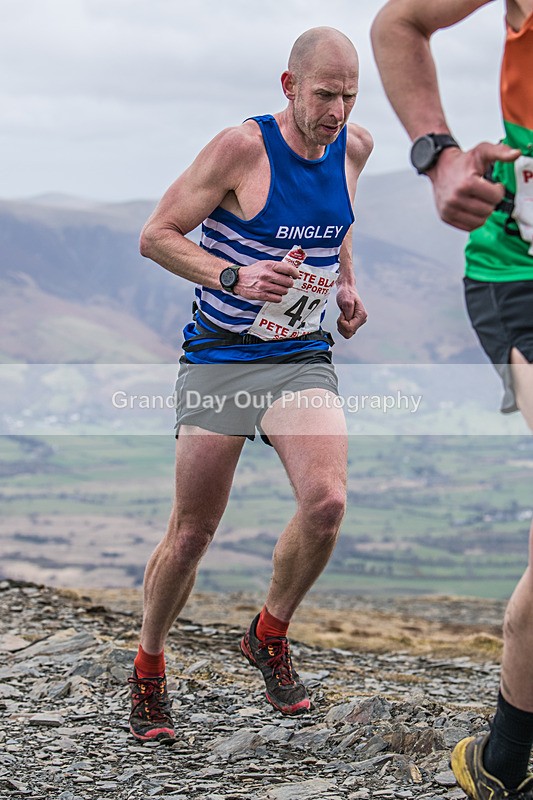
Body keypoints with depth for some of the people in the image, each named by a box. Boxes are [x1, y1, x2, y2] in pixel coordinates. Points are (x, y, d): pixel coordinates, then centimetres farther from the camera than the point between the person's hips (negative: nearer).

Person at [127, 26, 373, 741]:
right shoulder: (242, 147, -14)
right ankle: (149, 668, 26)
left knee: (326, 502, -20)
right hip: (219, 358, -3)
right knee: (191, 535, 0)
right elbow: (156, 235, -10)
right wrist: (234, 276, -24)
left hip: (302, 358, 4)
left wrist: (347, 284, 9)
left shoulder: (354, 147, 3)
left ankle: (269, 636, 7)